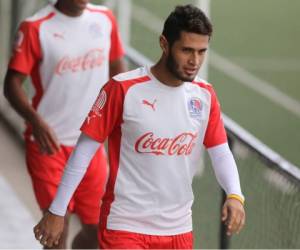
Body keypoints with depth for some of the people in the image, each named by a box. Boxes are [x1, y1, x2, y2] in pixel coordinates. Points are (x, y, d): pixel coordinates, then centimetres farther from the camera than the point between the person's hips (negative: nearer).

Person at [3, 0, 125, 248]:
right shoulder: (35, 28, -11)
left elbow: (117, 71, 15)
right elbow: (13, 83, -13)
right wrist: (35, 120, -29)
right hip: (49, 143, -5)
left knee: (98, 228, 8)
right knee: (58, 222, -8)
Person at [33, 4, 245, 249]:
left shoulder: (205, 95, 2)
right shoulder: (123, 89, -12)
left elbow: (220, 151, 6)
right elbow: (85, 150, -8)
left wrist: (234, 195, -15)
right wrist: (56, 211, -6)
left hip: (179, 229, 5)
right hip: (125, 228, -5)